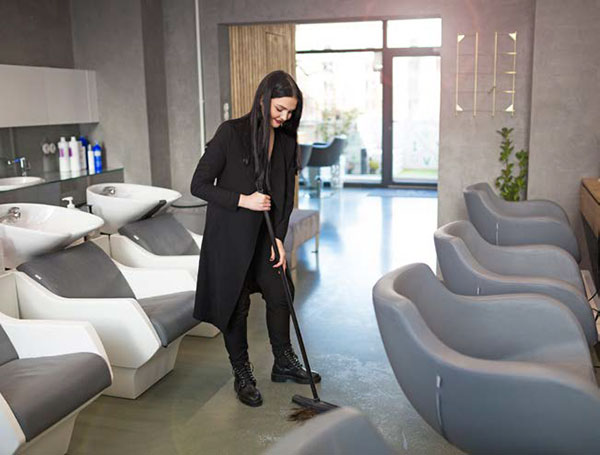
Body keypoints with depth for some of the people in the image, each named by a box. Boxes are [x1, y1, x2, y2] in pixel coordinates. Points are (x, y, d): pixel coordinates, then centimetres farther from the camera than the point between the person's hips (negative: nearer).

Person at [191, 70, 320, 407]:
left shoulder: (287, 142, 2)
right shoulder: (231, 133, -15)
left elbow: (286, 195, 6)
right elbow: (200, 184, -14)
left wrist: (279, 238, -2)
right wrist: (243, 200, -22)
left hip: (266, 236, 6)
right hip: (230, 236, -5)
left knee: (280, 296, 12)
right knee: (236, 306, 5)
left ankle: (284, 364, 33)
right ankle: (242, 376, 23)